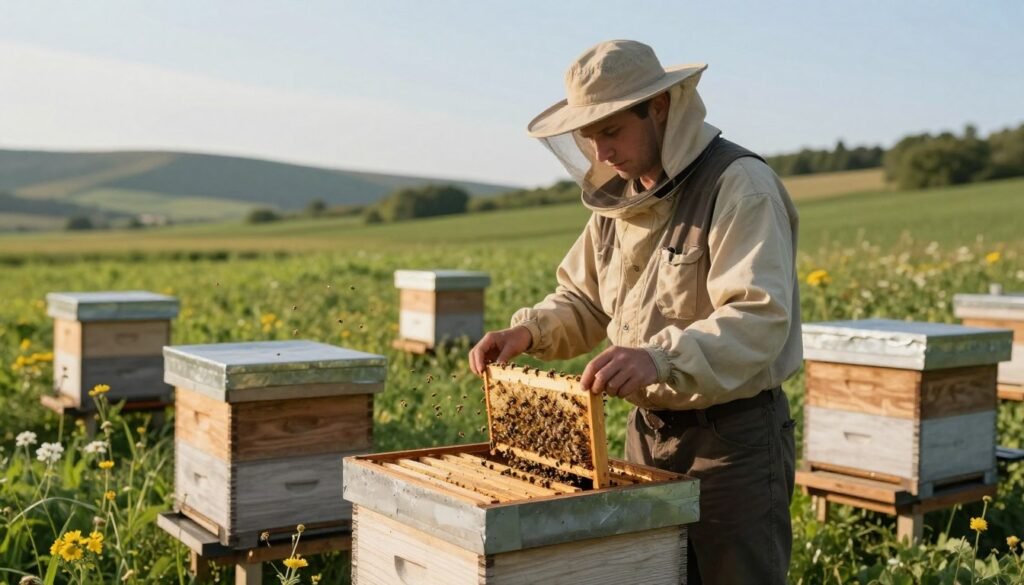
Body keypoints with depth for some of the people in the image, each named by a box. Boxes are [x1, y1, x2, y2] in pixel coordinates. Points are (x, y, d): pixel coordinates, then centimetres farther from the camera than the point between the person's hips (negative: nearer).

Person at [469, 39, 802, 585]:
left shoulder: (740, 185, -18)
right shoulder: (619, 194, 7)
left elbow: (760, 320, -29)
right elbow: (583, 299, 16)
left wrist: (660, 357, -44)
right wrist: (528, 330, -4)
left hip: (735, 437, -7)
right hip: (648, 431, 8)